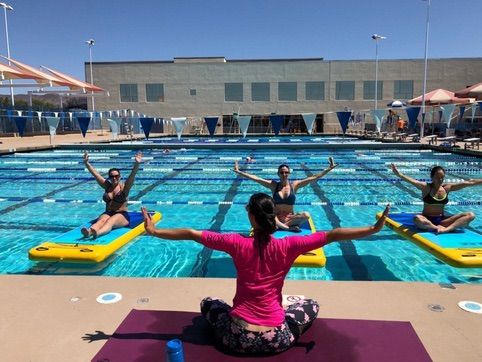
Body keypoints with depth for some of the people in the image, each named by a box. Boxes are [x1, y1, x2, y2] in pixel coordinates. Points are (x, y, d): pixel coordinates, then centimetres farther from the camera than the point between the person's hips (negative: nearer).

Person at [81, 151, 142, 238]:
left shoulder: (124, 187, 1)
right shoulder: (107, 186, 13)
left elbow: (132, 175, -16)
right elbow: (95, 173, 8)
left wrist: (136, 164, -32)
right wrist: (86, 163, 0)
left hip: (122, 215, -4)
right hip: (107, 213, 4)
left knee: (111, 221, -34)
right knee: (102, 220, -29)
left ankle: (98, 233, -64)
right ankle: (89, 231, -60)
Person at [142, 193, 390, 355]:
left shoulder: (237, 244, -13)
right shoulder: (287, 246, -13)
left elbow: (191, 234, -10)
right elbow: (332, 235, -13)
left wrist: (153, 231, 0)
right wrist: (375, 228, -5)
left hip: (237, 339, 0)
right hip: (276, 341, 0)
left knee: (208, 302, 30)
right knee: (311, 305, 27)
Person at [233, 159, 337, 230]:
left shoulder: (294, 185, 3)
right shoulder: (273, 185, 2)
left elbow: (314, 177, -1)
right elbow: (255, 178, -4)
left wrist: (329, 168, -7)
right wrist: (239, 172, -10)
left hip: (290, 217, 1)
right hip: (276, 217, 0)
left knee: (306, 215, -30)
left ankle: (279, 225, -20)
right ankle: (289, 227, -26)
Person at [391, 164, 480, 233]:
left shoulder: (447, 187, 5)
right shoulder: (426, 187, -8)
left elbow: (468, 182, 7)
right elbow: (412, 181, -27)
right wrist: (398, 174, -43)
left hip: (442, 220, 5)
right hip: (427, 219, -5)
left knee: (470, 215, -12)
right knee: (417, 219, -39)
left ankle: (447, 229, -30)